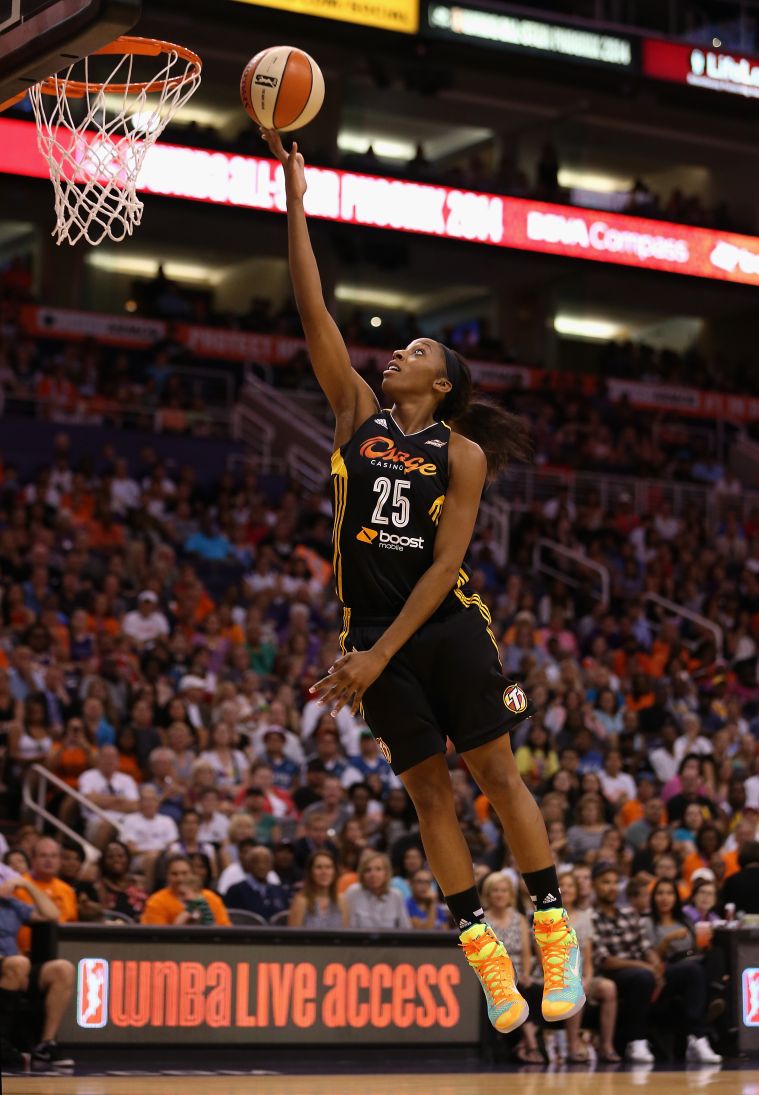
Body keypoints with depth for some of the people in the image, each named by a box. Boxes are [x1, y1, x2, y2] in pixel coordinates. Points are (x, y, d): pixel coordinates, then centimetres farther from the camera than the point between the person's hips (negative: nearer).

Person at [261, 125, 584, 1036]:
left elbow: (445, 562, -10)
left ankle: (555, 937, 6)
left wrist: (379, 656, -17)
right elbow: (314, 315, 0)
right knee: (427, 790, 4)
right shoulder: (358, 415, 7)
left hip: (447, 625, -3)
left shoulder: (460, 451, -3)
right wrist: (295, 204, -6)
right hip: (373, 630, 3)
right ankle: (486, 958, 9)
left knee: (496, 773, -2)